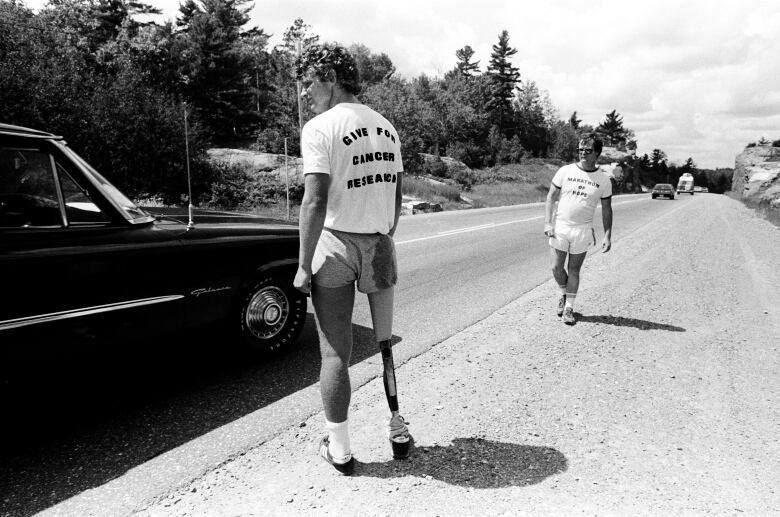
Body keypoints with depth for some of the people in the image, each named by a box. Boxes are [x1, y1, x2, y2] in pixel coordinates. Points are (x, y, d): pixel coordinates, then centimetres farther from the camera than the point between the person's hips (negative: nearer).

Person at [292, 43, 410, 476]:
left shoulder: (320, 128, -9)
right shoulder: (386, 127, 11)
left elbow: (315, 202, -17)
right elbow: (395, 196, 12)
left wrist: (304, 266, -11)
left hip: (335, 245, -6)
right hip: (380, 245, 6)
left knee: (335, 353, 5)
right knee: (384, 345, 18)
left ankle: (339, 450, 17)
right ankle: (398, 431, 31)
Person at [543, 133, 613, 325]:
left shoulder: (603, 180, 1)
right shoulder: (565, 171, -1)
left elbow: (606, 209, 7)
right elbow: (551, 197, 3)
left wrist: (608, 236, 1)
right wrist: (547, 223, -7)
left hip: (583, 230, 0)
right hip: (560, 227, 0)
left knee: (574, 270, 4)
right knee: (557, 268, 1)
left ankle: (569, 307, 18)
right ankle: (564, 294, 31)